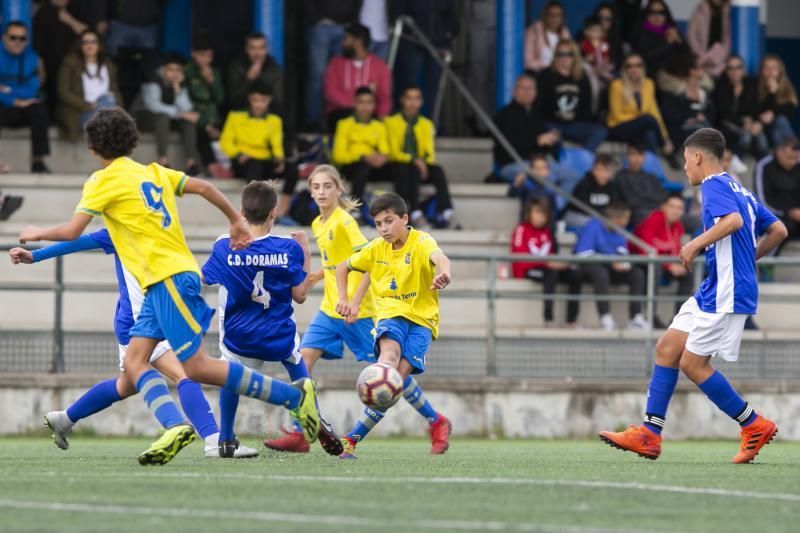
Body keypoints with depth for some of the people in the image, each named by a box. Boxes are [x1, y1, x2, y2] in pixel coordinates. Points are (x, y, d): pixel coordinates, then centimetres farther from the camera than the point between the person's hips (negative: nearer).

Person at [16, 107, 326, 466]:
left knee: (197, 367, -9)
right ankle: (174, 427, -19)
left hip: (168, 279, -9)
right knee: (134, 362, 1)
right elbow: (203, 187, 17)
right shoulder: (153, 172, 17)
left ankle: (294, 395, -8)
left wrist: (36, 234, 11)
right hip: (158, 284, 9)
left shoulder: (103, 181, -5)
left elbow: (71, 232, -8)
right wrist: (236, 222, 30)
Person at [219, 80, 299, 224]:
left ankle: (281, 214, -25)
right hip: (243, 164, -3)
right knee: (255, 167, -39)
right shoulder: (236, 117, 8)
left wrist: (279, 159, -12)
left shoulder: (274, 121, 14)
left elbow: (277, 146, 10)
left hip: (265, 162, 3)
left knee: (292, 170, -24)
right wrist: (238, 155, -15)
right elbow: (226, 141, 3)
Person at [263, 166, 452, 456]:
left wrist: (356, 301, -24)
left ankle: (437, 423, 14)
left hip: (358, 311, -8)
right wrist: (319, 275, 7)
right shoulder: (318, 225, 11)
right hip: (330, 309, 8)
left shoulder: (345, 221, -14)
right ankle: (299, 435, -7)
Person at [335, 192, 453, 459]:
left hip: (421, 317, -3)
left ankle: (354, 437, -15)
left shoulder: (421, 242, -12)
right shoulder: (376, 249, 4)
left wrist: (443, 272, -61)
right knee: (390, 353, -32)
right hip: (390, 313, 3)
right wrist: (343, 300, 4)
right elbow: (342, 267, 20)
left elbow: (439, 257, -36)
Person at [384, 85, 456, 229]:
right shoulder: (392, 122, 4)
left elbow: (430, 151, 6)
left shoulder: (426, 124, 15)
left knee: (438, 171, -29)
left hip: (420, 165, 3)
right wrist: (413, 160, -23)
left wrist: (426, 161, -18)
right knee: (413, 170, -37)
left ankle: (446, 212, -43)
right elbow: (394, 152, -6)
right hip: (398, 165, -3)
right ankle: (415, 213, -46)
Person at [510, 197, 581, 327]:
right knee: (551, 274, -36)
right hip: (526, 271, -7)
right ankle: (549, 320, -39)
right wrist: (547, 263, -25)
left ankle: (572, 321, -20)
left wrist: (558, 263, -10)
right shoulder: (521, 230, -11)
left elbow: (551, 255, 14)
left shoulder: (547, 231, 10)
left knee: (575, 275, -14)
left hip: (547, 269, 7)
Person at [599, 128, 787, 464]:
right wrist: (747, 259, 23)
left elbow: (734, 220, -29)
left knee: (693, 363, -7)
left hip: (726, 294, -10)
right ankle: (650, 434, 5)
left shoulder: (713, 185, -9)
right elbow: (778, 230, 20)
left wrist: (697, 243, -22)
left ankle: (754, 426, 3)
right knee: (667, 348, 7)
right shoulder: (739, 190, 19)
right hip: (712, 290, 10)